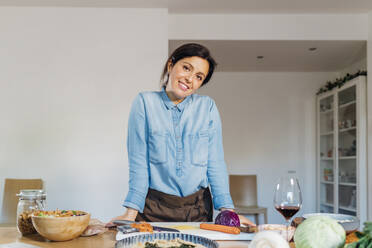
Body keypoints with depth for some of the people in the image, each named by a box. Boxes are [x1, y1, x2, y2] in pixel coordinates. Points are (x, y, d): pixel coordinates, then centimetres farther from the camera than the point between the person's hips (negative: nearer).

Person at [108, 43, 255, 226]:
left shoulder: (208, 107, 2)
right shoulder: (145, 102, -3)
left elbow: (215, 162, 1)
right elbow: (138, 162, -6)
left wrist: (227, 210, -7)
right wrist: (131, 212, -12)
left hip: (198, 208, 2)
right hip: (154, 208, -1)